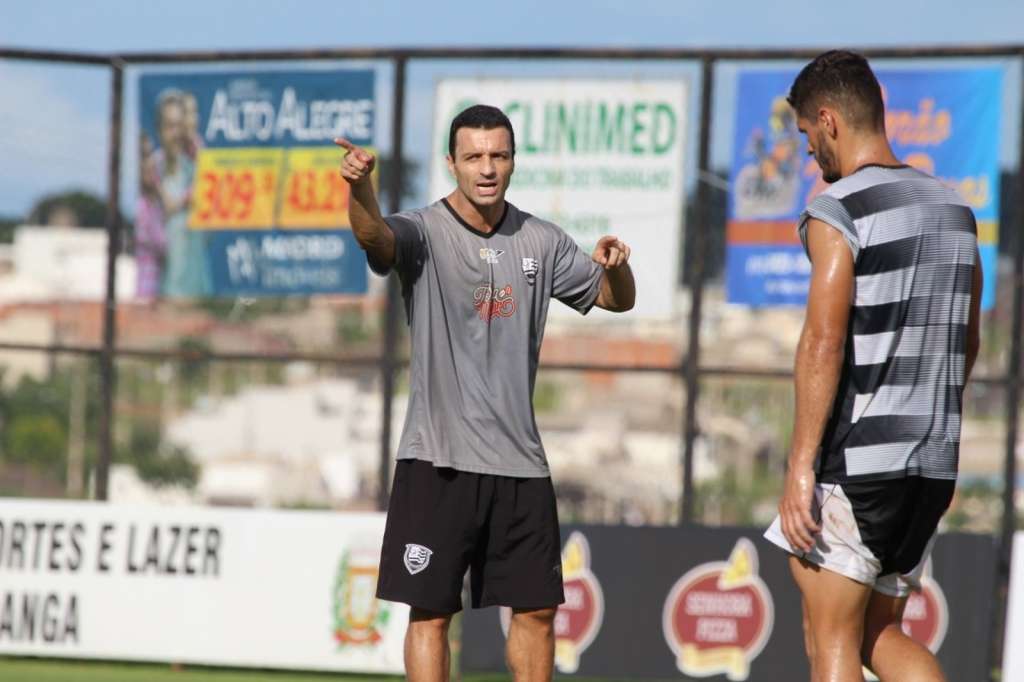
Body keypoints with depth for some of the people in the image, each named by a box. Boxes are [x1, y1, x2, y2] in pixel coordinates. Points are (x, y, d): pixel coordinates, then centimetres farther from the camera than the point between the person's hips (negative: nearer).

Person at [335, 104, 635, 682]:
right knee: (431, 612, -3)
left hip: (520, 461, 4)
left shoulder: (541, 242, 8)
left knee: (537, 610, 8)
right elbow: (374, 235, -28)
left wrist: (616, 266, -7)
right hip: (438, 459, -4)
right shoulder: (425, 233, -6)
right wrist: (361, 185, -51)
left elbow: (615, 299, 18)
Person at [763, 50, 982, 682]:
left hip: (858, 461, -7)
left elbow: (823, 345, -17)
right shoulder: (953, 208, 13)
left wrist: (800, 466, -17)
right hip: (933, 463, 7)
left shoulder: (837, 213, -10)